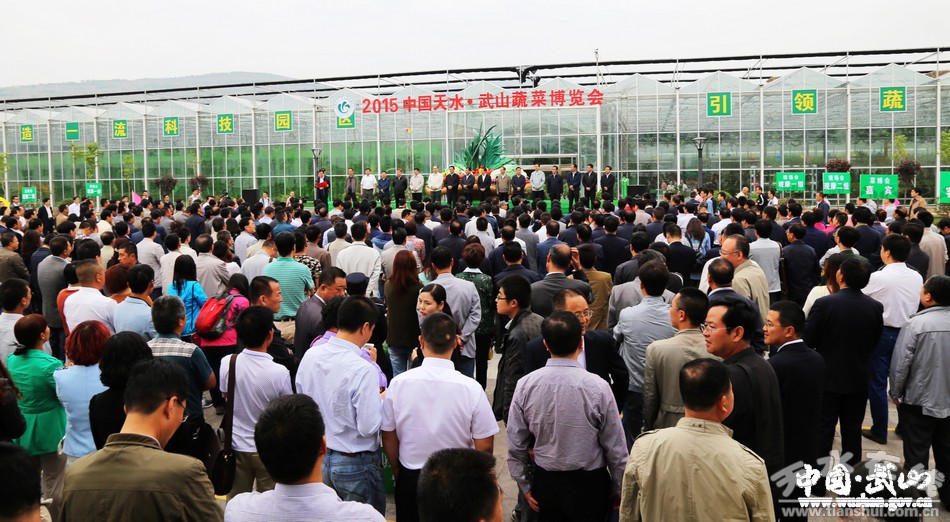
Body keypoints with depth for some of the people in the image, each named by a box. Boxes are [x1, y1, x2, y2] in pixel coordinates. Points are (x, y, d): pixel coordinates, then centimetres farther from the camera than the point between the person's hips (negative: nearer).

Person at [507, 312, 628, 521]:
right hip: (589, 483, -2)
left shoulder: (525, 385, -12)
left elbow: (516, 444, -4)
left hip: (545, 483, 3)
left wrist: (524, 486, 10)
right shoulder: (597, 386, -20)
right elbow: (615, 447, -11)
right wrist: (618, 489, 5)